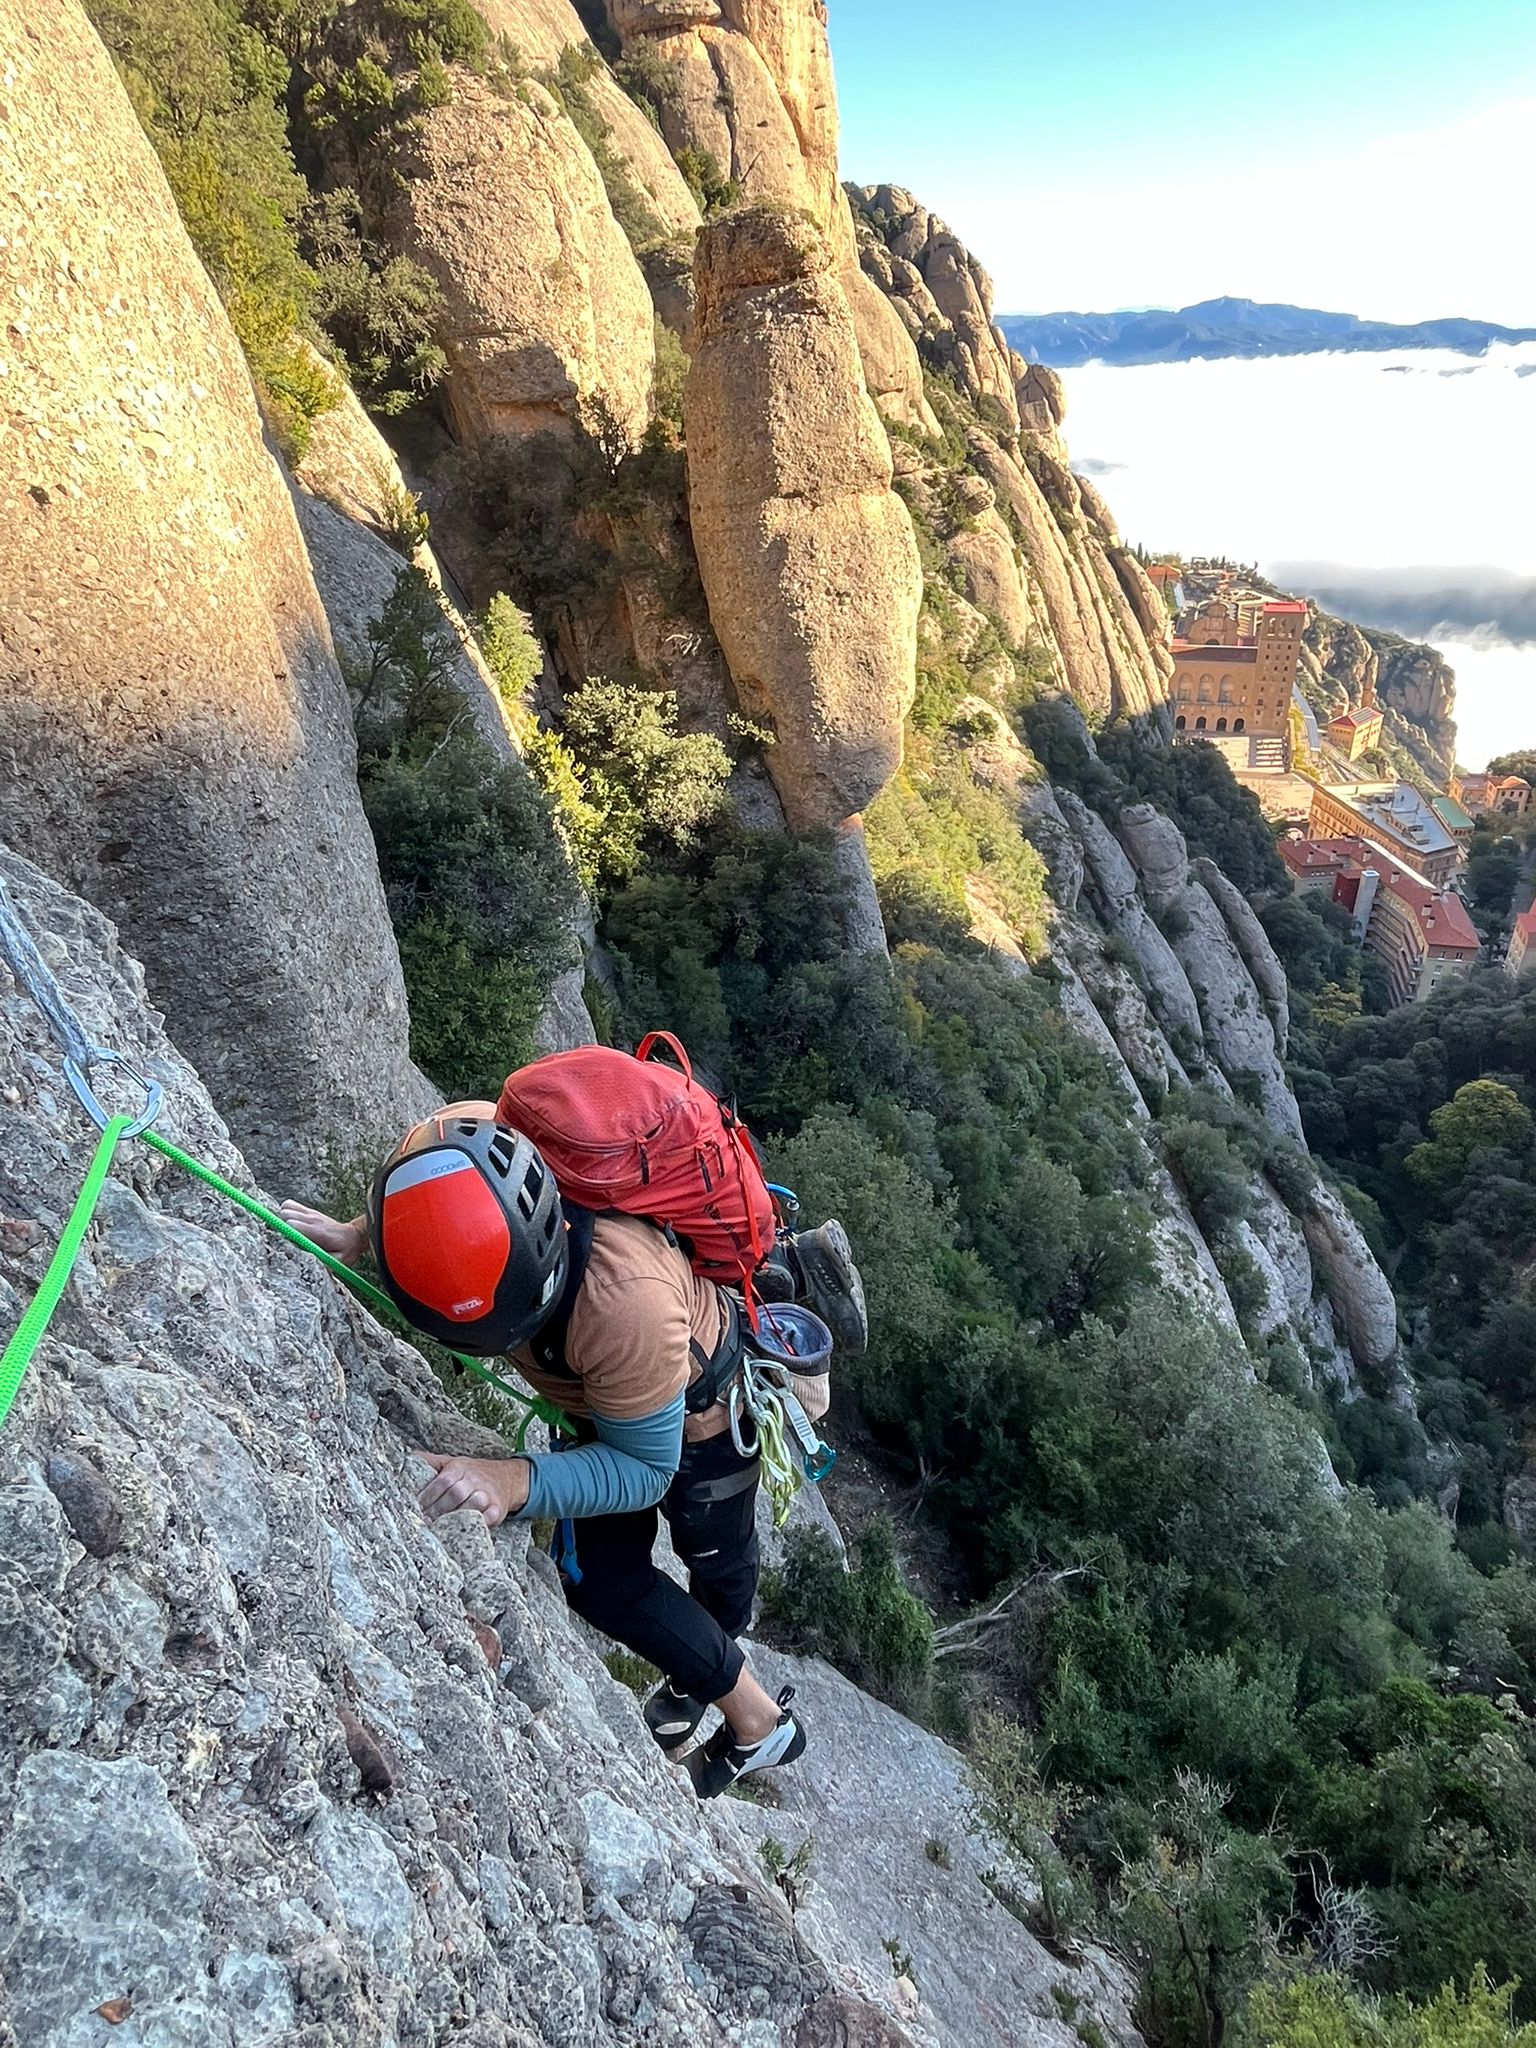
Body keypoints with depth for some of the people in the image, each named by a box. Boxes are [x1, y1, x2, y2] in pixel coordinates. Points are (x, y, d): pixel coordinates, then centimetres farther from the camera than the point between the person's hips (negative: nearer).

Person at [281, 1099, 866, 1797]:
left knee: (719, 1561, 18)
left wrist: (513, 1481, -46)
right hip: (606, 1387, 6)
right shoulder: (439, 1145, -35)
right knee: (600, 1577, 18)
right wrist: (358, 1233, -22)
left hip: (697, 1398, -6)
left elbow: (644, 1469, -31)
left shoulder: (626, 1302, -49)